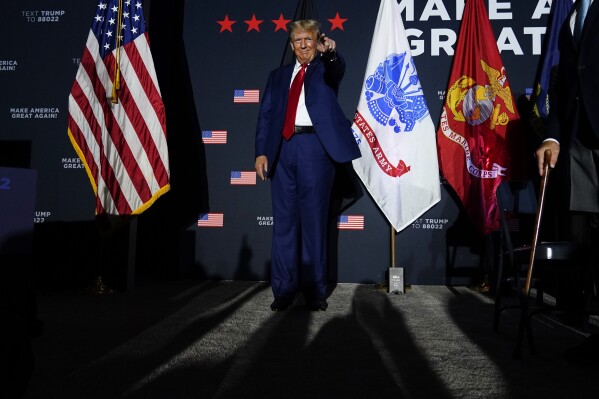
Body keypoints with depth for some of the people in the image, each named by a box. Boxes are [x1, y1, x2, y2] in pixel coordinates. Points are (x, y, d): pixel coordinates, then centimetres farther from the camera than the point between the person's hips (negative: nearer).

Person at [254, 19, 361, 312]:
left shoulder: (325, 69, 13)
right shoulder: (278, 75, 21)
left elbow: (338, 70, -12)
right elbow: (265, 114, 14)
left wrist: (331, 52, -34)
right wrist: (261, 151, 2)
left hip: (314, 147, -3)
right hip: (283, 149, 3)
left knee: (314, 220, 0)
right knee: (284, 220, 3)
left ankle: (315, 291, 8)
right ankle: (284, 290, 11)